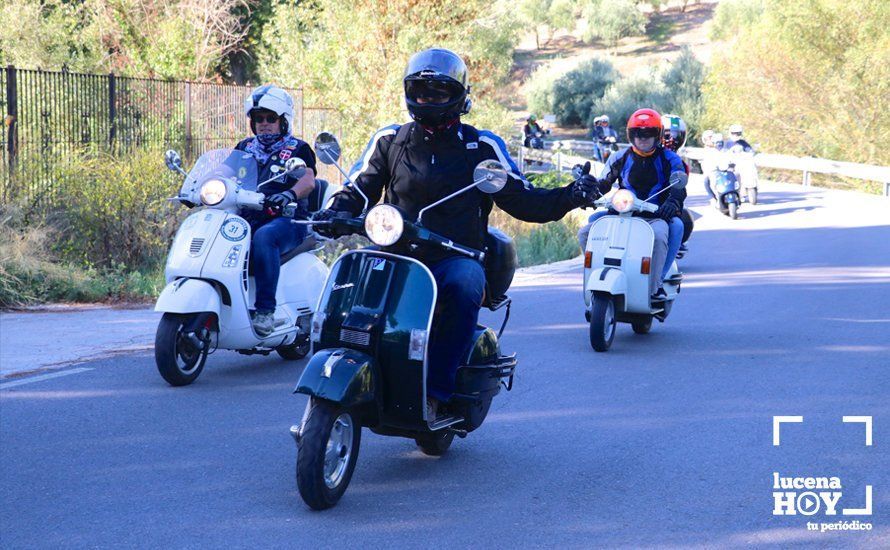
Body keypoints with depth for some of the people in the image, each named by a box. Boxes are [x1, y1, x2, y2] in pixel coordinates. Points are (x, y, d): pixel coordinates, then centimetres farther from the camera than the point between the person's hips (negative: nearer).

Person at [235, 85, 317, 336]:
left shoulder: (298, 148, 12)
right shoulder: (244, 148, 27)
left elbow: (308, 180, -6)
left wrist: (289, 194, -29)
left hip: (285, 220, -4)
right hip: (245, 219, 5)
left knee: (264, 237, -39)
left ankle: (266, 310, -41)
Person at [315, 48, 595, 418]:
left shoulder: (481, 147, 9)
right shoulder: (388, 140, 14)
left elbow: (523, 200, 7)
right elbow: (358, 189, 16)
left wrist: (569, 196, -9)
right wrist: (334, 212, -7)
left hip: (456, 258, -2)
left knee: (466, 285, -37)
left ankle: (434, 389, -32)